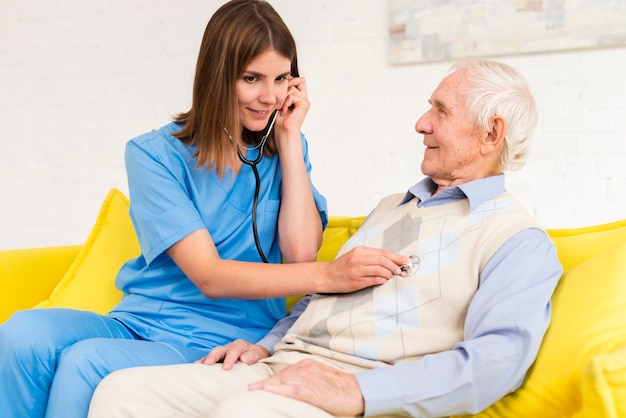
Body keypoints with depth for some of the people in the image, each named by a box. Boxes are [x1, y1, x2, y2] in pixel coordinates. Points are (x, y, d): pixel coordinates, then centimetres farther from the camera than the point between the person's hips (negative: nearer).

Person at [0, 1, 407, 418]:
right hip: (138, 321, 1)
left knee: (85, 363, -29)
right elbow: (208, 276, -15)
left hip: (222, 342, 0)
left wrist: (290, 136, -7)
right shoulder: (154, 153, -4)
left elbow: (301, 252, -10)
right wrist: (329, 275, -28)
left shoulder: (285, 151, 6)